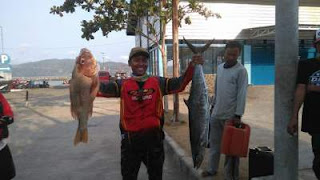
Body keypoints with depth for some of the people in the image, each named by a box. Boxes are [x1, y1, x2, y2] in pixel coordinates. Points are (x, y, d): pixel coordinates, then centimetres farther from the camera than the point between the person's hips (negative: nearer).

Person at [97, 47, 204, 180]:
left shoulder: (158, 82, 0)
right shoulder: (122, 85, -2)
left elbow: (180, 83, -9)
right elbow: (100, 88, -12)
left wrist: (191, 66, -23)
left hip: (154, 136, 1)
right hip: (130, 138, 0)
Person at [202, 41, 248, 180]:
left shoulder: (241, 70, -11)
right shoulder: (219, 67, 8)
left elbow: (242, 94, -15)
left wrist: (238, 115, -18)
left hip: (230, 115, -6)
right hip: (216, 113, 6)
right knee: (214, 143, 17)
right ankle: (212, 169, 33)